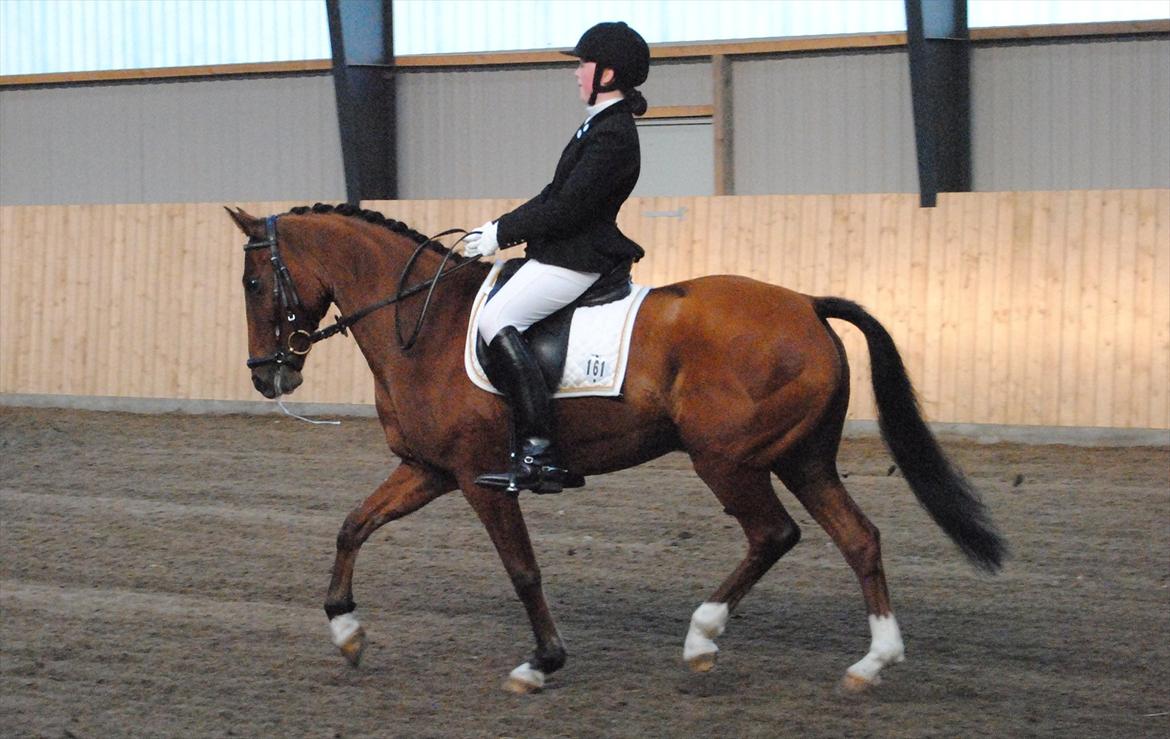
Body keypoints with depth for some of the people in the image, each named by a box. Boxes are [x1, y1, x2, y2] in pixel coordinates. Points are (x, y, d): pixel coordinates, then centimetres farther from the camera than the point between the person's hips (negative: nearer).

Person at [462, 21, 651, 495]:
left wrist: (502, 234, -15)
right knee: (499, 316, 15)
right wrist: (500, 228, 13)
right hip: (568, 253, 11)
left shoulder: (611, 134, -16)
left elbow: (567, 207, -22)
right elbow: (557, 194, 21)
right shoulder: (603, 126, 18)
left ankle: (537, 452, -27)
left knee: (497, 319, -22)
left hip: (576, 259, -11)